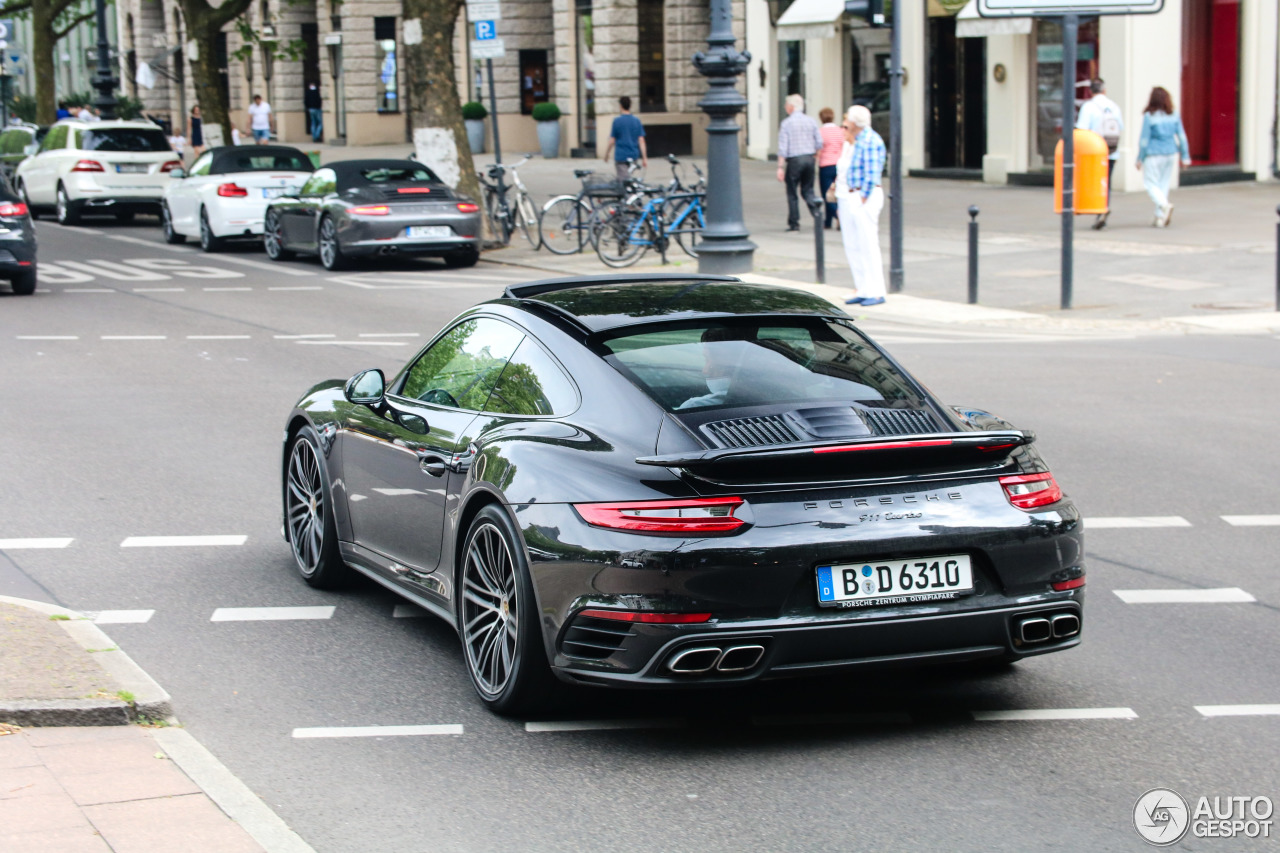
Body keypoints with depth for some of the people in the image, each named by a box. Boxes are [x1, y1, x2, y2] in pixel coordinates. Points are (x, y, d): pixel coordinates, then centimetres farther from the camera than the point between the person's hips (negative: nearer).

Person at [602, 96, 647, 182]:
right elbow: (641, 141, -1)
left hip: (621, 156, -4)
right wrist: (644, 158, 1)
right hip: (634, 156, 4)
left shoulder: (617, 121, -9)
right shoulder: (637, 121, 1)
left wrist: (606, 154, 7)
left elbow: (612, 141, -7)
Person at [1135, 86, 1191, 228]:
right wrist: (1185, 156, 9)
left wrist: (1140, 159, -1)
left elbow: (1144, 139, -9)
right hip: (1171, 153, 5)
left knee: (1151, 184, 3)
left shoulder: (1149, 116, -11)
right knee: (1164, 185, 12)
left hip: (1154, 155, -5)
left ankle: (1164, 205, -22)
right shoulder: (1174, 116, 2)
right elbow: (1182, 137, 4)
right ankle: (1160, 218, 12)